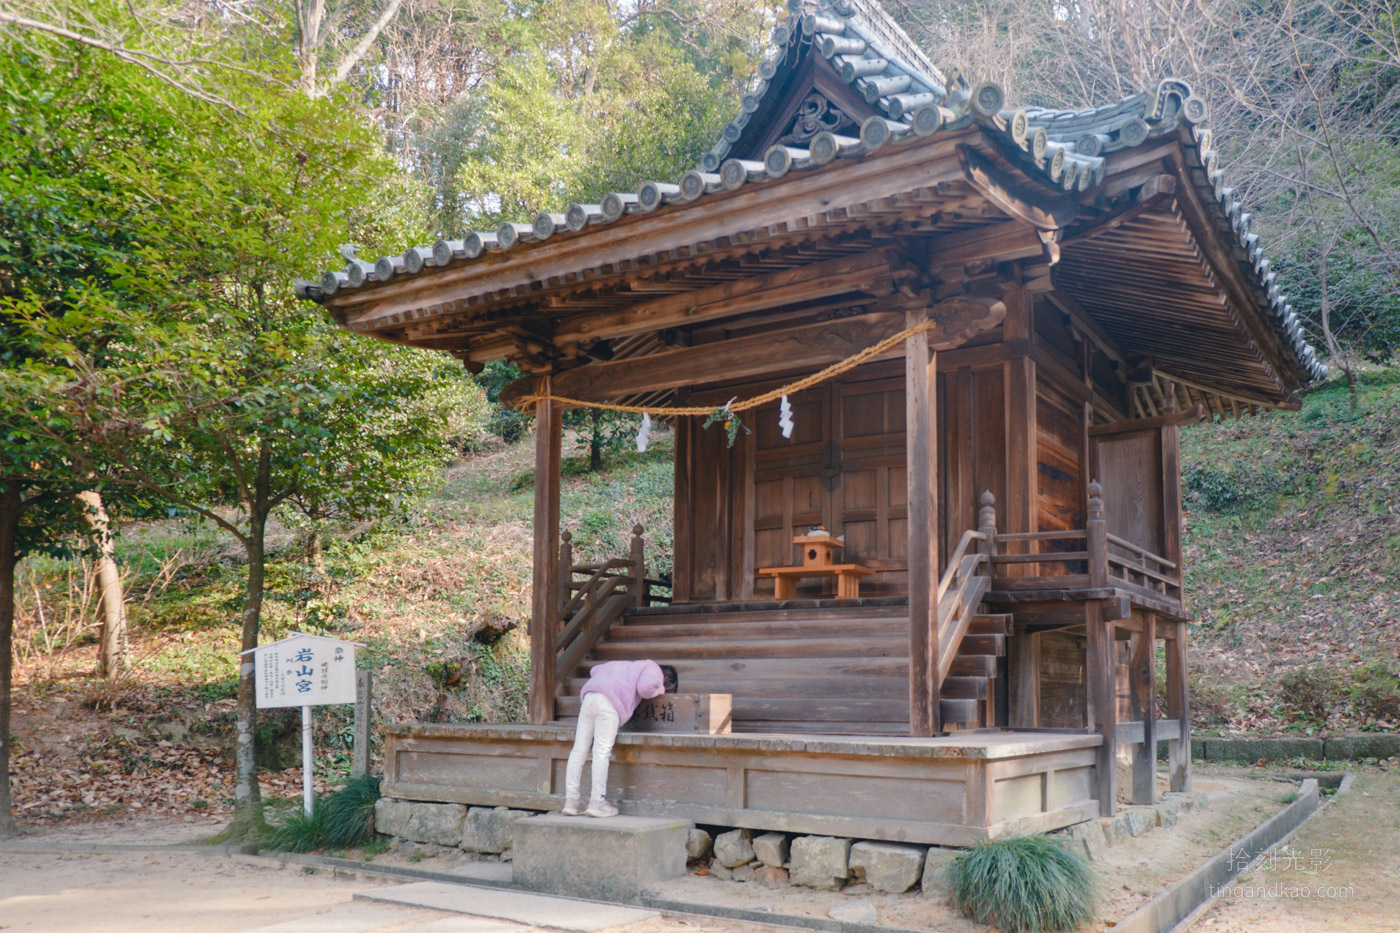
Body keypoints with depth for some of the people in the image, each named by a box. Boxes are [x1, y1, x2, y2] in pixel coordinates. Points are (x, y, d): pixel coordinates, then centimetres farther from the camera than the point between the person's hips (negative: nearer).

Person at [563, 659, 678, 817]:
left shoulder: (630, 666, 38)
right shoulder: (654, 669, 15)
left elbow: (595, 670, 40)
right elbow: (645, 687, -7)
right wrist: (657, 690, 13)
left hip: (589, 696, 8)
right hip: (609, 702, -8)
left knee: (579, 750, 5)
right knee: (602, 753, -8)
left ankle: (571, 800, 6)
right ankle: (597, 802, -10)